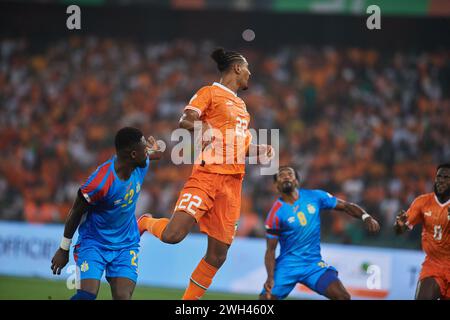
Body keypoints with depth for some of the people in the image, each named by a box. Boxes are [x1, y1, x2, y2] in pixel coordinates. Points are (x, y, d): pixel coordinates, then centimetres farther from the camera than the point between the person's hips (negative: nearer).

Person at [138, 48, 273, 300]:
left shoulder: (241, 106, 25)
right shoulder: (210, 93, 1)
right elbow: (184, 122, -10)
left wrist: (260, 150, 16)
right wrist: (203, 127, -27)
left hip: (233, 182, 7)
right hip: (208, 174, -7)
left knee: (218, 255, 2)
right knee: (173, 234, -21)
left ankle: (189, 300, 14)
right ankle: (146, 223, 11)